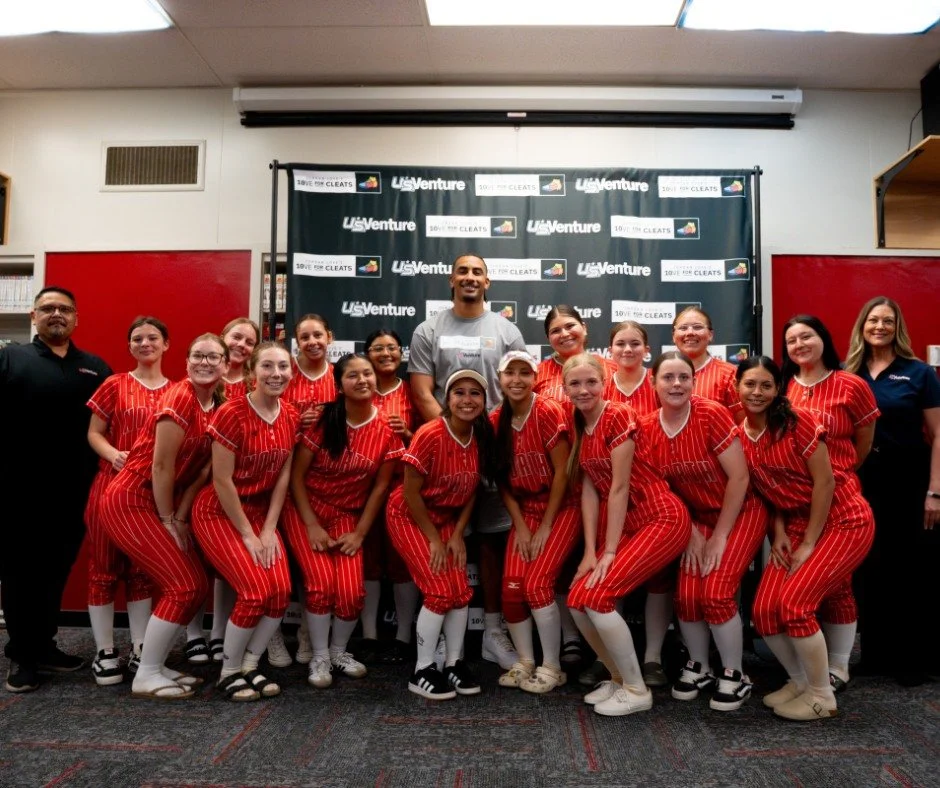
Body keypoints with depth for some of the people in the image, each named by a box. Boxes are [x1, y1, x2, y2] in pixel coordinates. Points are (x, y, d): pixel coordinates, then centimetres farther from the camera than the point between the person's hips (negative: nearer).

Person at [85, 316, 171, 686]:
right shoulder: (115, 385, 2)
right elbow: (94, 433, 2)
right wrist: (114, 455, -17)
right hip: (112, 485, -2)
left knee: (144, 569, 9)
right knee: (104, 567, 3)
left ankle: (139, 649, 19)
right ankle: (105, 652, 14)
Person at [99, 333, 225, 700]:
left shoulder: (219, 406, 5)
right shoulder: (179, 398, -20)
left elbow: (202, 469, 4)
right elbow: (161, 467, -19)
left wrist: (180, 518, -1)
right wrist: (168, 521, -10)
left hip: (163, 505, 8)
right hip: (130, 502, -8)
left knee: (198, 584, 7)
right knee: (182, 586, -9)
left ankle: (156, 665, 20)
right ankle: (146, 675, 5)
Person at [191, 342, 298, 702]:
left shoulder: (290, 416, -3)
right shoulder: (231, 414, -21)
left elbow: (283, 476, 1)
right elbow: (222, 481, -19)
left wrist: (269, 529, -4)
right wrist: (247, 535, -15)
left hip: (260, 511, 6)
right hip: (218, 512, -5)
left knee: (281, 589, -9)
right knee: (256, 591, -15)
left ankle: (250, 666, 13)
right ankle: (229, 672, 8)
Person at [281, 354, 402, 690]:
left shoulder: (387, 429, -8)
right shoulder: (323, 419, -12)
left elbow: (381, 485, -2)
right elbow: (297, 474, -8)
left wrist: (360, 532, -5)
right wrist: (312, 526, -13)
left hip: (347, 516, 2)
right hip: (305, 510, -1)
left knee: (352, 590, -14)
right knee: (321, 582, -18)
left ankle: (339, 651, 16)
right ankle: (319, 656, 7)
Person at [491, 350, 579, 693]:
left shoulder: (548, 412, -17)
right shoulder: (496, 420, -1)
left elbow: (562, 472, -16)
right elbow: (503, 479, 2)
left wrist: (545, 526, -12)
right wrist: (520, 526, -5)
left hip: (561, 508, -5)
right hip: (524, 510, 5)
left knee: (537, 583, -14)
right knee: (511, 587, -5)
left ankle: (552, 668, 4)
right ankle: (525, 662, 15)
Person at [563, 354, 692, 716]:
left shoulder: (618, 415, -15)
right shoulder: (579, 427, 8)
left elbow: (619, 487, -16)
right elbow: (590, 490, 4)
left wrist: (609, 552, -14)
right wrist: (590, 551, -3)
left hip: (662, 519, -8)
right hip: (624, 524, 8)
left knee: (596, 597, -17)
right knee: (577, 599, -2)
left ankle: (637, 690, 2)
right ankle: (618, 677, 19)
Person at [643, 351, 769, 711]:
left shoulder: (712, 414, -22)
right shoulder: (646, 428, -8)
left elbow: (739, 477, -18)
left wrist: (720, 536, -14)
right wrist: (691, 533, -4)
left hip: (741, 513, -4)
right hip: (697, 517, 4)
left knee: (716, 593, -16)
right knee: (686, 595, -7)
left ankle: (735, 676, 8)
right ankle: (699, 667, 20)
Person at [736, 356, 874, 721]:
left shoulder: (798, 421, -18)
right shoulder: (738, 434, -2)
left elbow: (824, 481, -16)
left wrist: (809, 544, -14)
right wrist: (779, 533, -5)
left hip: (843, 520, -6)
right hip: (796, 524, 6)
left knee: (794, 602, -17)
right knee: (763, 609, -5)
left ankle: (823, 695, 5)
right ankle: (799, 679, 21)